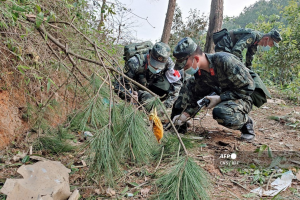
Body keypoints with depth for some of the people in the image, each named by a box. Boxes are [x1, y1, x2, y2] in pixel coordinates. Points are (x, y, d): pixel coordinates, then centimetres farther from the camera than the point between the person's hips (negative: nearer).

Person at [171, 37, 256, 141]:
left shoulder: (225, 61, -30)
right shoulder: (199, 72, -7)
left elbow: (248, 87, -24)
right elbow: (197, 96, 4)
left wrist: (220, 98, -26)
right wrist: (185, 114, -11)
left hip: (242, 97, -7)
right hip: (221, 94, 7)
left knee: (220, 112, -39)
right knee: (189, 86, -6)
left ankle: (246, 122, -8)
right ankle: (176, 123, 3)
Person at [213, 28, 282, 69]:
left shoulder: (256, 40, 8)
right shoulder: (252, 36, -24)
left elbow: (249, 56, 20)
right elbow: (237, 49, -38)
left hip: (228, 49, 11)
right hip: (223, 47, -10)